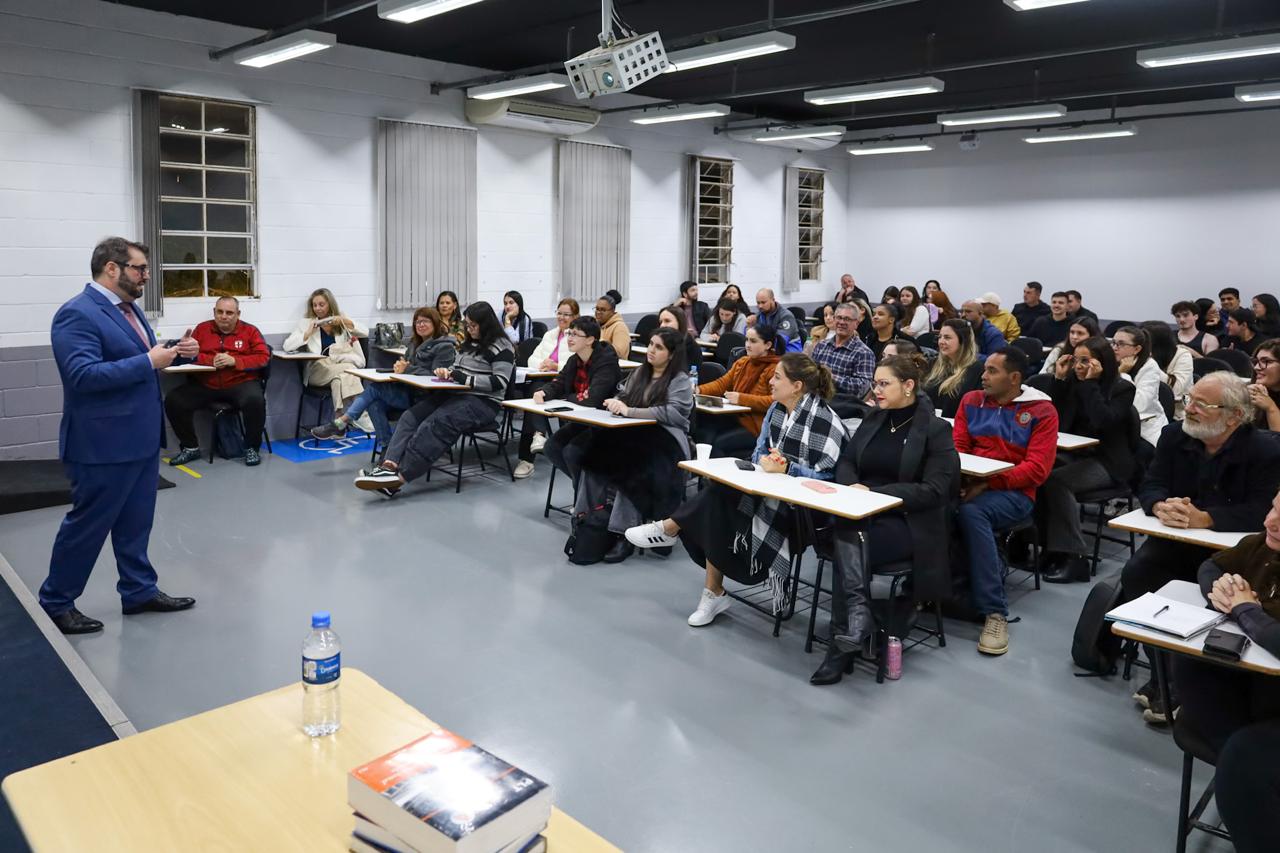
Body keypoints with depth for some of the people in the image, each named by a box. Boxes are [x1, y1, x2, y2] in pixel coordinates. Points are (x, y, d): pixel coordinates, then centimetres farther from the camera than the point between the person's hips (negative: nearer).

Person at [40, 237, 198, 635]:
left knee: (135, 523, 17)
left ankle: (139, 591, 29)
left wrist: (175, 351, 1)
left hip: (140, 438, 9)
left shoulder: (128, 307, 11)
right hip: (104, 443, -9)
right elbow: (83, 375, -27)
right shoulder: (77, 314, -18)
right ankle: (55, 603, 20)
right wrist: (149, 361, -26)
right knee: (87, 525, 4)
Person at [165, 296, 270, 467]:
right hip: (204, 384, 3)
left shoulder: (250, 331, 6)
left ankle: (252, 448, -11)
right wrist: (211, 361, -13)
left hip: (240, 383, -3)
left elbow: (263, 357, -3)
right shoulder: (202, 329, 13)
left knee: (255, 400, -34)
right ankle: (190, 447, 3)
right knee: (173, 400, -16)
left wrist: (235, 361, -16)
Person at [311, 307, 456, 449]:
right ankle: (386, 446, -14)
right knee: (375, 403, -19)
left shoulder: (445, 347, -8)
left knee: (374, 388, -17)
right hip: (408, 390, 8)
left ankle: (340, 423, -10)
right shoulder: (414, 343, 18)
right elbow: (405, 365, 17)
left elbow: (435, 377, -17)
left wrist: (407, 369, -21)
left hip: (424, 397, -8)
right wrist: (400, 366, -8)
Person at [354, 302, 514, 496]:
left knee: (434, 424, -31)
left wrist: (467, 380, -18)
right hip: (454, 394, 9)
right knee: (410, 417, -16)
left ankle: (399, 477, -39)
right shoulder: (470, 343, 22)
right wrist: (446, 371, 7)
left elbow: (500, 382, -14)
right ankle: (390, 465, -33)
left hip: (483, 402, -9)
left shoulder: (502, 348, -5)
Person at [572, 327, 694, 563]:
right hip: (636, 435, 6)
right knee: (596, 453, -24)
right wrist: (616, 402, -3)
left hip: (666, 440, -6)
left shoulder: (680, 380, -3)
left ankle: (625, 534, -31)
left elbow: (673, 414, -17)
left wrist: (629, 411, -22)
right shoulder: (639, 373, 20)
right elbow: (624, 398, 23)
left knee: (631, 466, -35)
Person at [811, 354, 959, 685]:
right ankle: (858, 617, -38)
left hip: (909, 523, -5)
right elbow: (845, 461, 15)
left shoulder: (936, 430, -5)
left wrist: (874, 492, -19)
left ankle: (840, 646, -28)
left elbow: (934, 491, -13)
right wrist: (852, 486, -9)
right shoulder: (873, 419, 13)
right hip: (862, 514, 5)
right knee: (848, 535, -32)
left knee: (847, 538, -32)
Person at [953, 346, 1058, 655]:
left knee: (970, 511, -37)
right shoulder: (971, 401, 14)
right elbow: (957, 446, 10)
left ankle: (995, 612, -30)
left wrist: (988, 483, -19)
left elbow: (1037, 469, -8)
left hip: (1013, 492, -4)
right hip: (970, 485, 4)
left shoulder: (1041, 410, 0)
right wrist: (960, 478, -12)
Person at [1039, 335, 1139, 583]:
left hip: (1108, 462, -5)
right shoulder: (1074, 383, 9)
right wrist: (1059, 379, -1)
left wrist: (1090, 383, -18)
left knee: (1056, 480, -31)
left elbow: (1103, 421, -21)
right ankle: (1046, 546, -18)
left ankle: (1073, 557, -26)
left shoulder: (1123, 389, -5)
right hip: (1076, 454, 5)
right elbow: (1054, 421, 4)